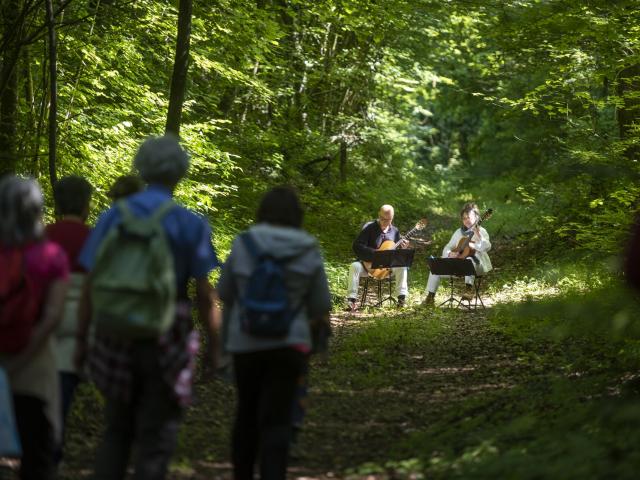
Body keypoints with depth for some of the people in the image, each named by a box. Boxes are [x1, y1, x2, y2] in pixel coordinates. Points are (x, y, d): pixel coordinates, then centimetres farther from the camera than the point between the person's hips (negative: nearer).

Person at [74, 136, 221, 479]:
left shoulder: (113, 217, 2)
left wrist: (82, 338, 7)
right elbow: (205, 294, -7)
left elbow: (91, 285, 1)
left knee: (116, 432, 16)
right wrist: (214, 345, 1)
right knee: (156, 436, 5)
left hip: (116, 336, 3)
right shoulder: (190, 224, -4)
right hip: (167, 339, -2)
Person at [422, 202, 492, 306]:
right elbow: (446, 249, 13)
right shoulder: (459, 232, 13)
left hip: (477, 265, -6)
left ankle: (469, 288, -45)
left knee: (469, 260, -41)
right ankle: (430, 296, -4)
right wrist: (450, 254, -10)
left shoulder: (480, 231, -4)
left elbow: (487, 247, -22)